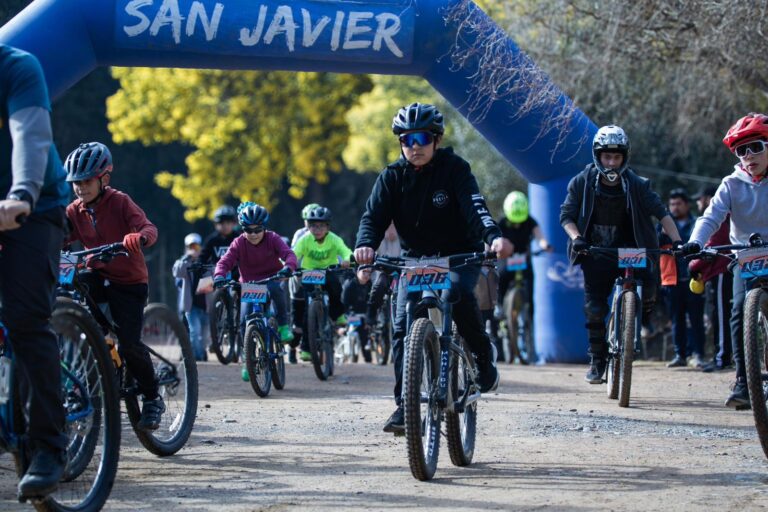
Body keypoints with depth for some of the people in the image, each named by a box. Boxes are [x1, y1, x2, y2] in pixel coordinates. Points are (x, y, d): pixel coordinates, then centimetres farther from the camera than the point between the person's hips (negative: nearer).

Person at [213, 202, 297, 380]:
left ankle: (283, 325, -19)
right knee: (245, 320, -16)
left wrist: (288, 267, -45)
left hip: (271, 280, -1)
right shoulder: (239, 243, -8)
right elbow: (225, 262, -16)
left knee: (276, 289, -39)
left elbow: (288, 253, -22)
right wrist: (219, 275, -39)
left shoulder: (272, 238, -9)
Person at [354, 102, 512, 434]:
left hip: (459, 256, -3)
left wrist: (494, 237, -47)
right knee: (403, 326, -15)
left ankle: (484, 356, -7)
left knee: (459, 295, -34)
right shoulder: (392, 177, -4)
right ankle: (404, 405, -11)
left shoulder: (454, 168, -12)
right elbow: (374, 215, -15)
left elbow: (475, 206, -27)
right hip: (415, 258, 3)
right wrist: (365, 244, -38)